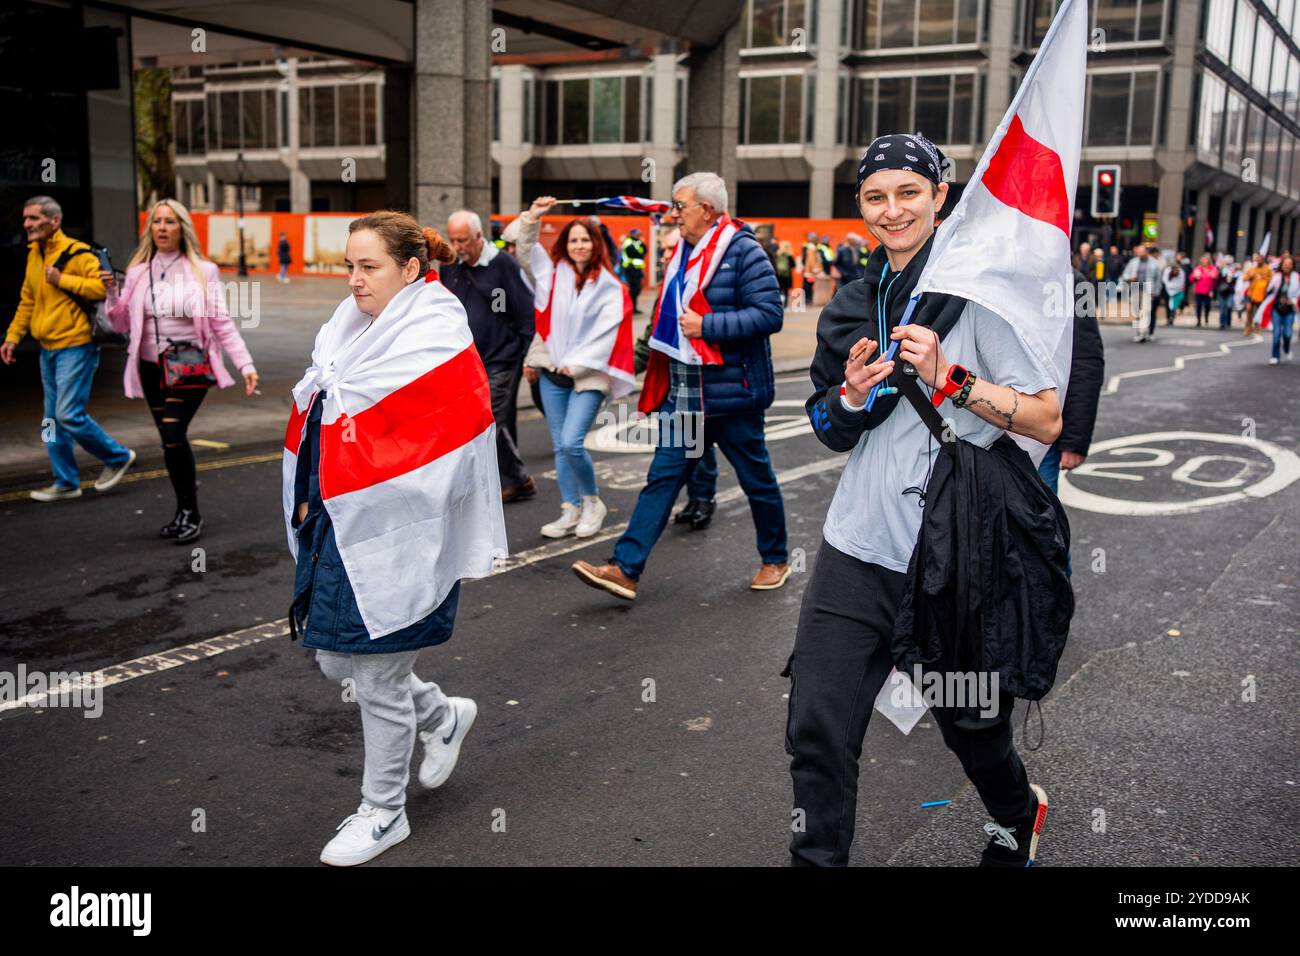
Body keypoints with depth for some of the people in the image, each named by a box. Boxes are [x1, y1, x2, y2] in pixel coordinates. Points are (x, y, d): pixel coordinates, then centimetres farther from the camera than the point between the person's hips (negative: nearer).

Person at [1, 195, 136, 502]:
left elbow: (103, 287, -22)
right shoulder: (33, 255, 13)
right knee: (53, 420, 11)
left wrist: (62, 279, -21)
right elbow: (27, 301, 20)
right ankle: (66, 483, 20)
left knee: (69, 414, -12)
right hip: (47, 350, 9)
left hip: (75, 347, -9)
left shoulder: (76, 253, -12)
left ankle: (118, 456, 10)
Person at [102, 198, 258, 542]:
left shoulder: (203, 271, -1)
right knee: (173, 440, 9)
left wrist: (245, 364, -10)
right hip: (152, 368, 4)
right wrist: (112, 293, -7)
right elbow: (123, 324, 10)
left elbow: (222, 323, -2)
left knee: (172, 436, -17)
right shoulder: (138, 272, 7)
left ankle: (190, 513, -4)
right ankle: (184, 511, 23)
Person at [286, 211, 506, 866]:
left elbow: (435, 454, -20)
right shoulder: (350, 326, 8)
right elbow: (313, 414, 15)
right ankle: (444, 718, 41)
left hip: (390, 539, -8)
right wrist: (310, 499, 6)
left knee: (377, 679, 4)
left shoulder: (434, 338, -15)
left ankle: (383, 813, 25)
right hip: (337, 529, 8)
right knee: (336, 661, 17)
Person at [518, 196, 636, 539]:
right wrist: (533, 216, -4)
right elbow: (528, 248, 11)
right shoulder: (555, 273, 9)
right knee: (560, 446, 6)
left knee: (572, 443, -16)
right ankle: (570, 511, 15)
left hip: (588, 375, -4)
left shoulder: (610, 288, -1)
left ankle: (592, 501, 6)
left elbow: (607, 334, -7)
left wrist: (576, 364, -11)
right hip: (552, 372, 4)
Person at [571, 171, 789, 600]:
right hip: (683, 395, 7)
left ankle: (776, 560, 29)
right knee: (662, 477, 2)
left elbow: (770, 313, -20)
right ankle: (625, 568, -1)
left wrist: (707, 326, -23)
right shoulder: (684, 251, 13)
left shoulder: (742, 251, -12)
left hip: (731, 392, -7)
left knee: (757, 480, 10)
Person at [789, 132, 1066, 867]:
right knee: (817, 731, -1)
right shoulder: (856, 305, 10)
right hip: (858, 550, 4)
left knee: (969, 721, 18)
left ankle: (1019, 816, 50)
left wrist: (948, 379, -22)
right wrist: (851, 396, -6)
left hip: (955, 559, -4)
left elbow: (1049, 422, -12)